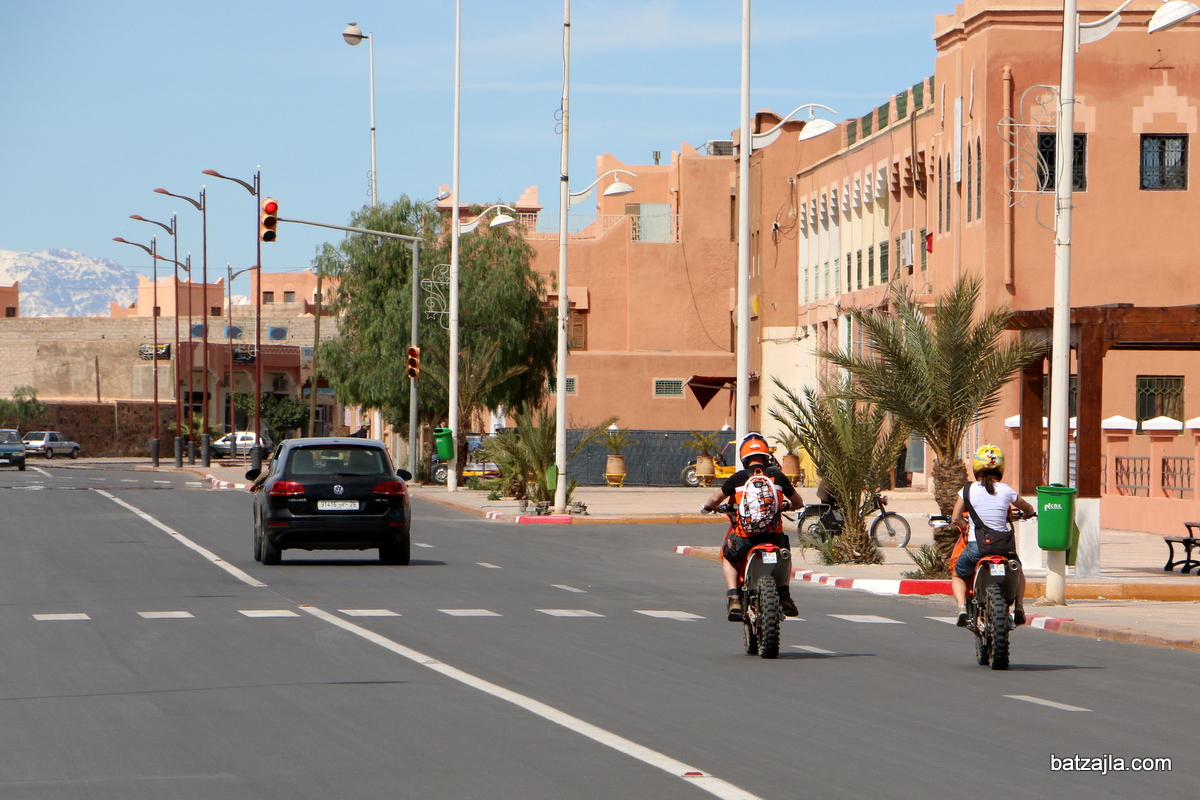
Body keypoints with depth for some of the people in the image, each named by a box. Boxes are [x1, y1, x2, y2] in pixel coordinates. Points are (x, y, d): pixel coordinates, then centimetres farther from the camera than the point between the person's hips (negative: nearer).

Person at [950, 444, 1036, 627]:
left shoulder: (968, 489, -2)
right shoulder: (1006, 490, 2)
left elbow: (956, 518, -3)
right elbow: (1029, 509, 17)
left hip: (976, 545, -2)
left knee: (958, 575, 24)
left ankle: (962, 607, -1)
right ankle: (1018, 606, 12)